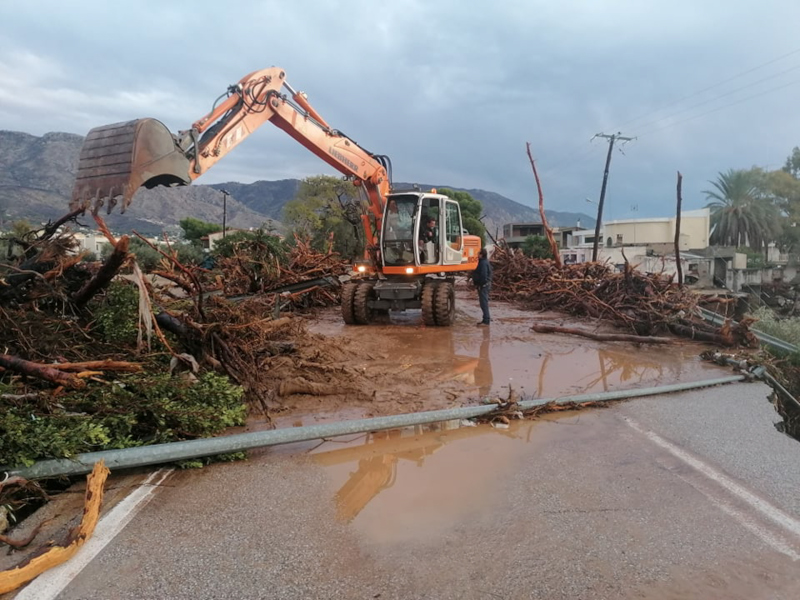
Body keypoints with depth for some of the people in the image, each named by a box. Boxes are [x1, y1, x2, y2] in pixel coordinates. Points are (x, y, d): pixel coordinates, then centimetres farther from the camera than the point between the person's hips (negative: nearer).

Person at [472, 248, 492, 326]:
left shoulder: (484, 263, -18)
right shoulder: (482, 262, 14)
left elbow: (483, 276, -25)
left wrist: (480, 284, -18)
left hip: (483, 285, -11)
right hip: (483, 285, 11)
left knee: (484, 303, -7)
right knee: (484, 302, 16)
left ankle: (486, 320, -4)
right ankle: (486, 319, 23)